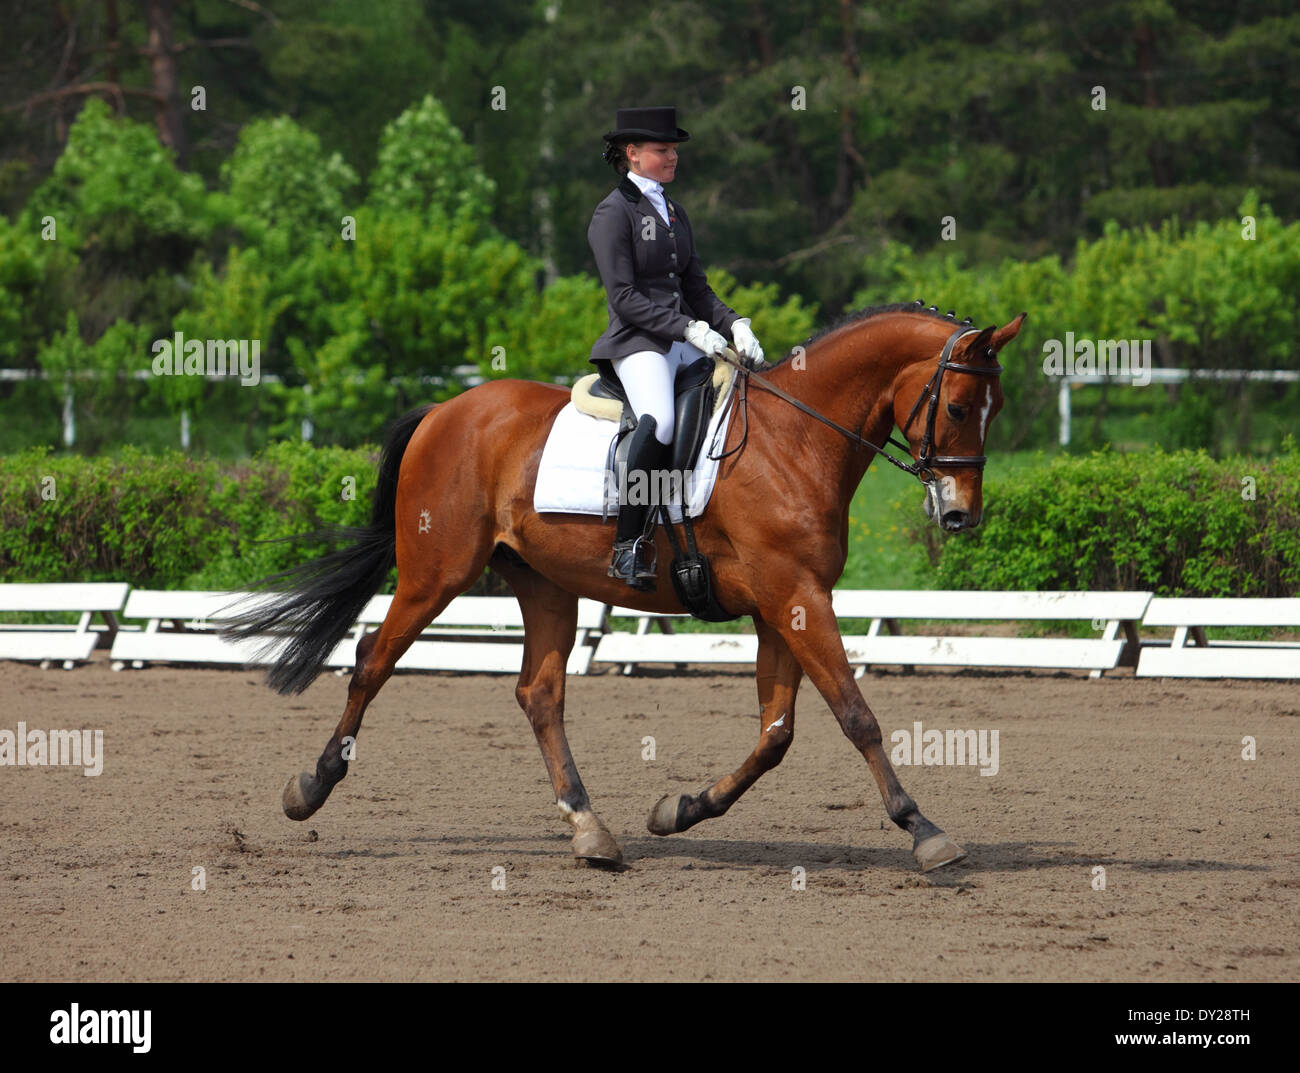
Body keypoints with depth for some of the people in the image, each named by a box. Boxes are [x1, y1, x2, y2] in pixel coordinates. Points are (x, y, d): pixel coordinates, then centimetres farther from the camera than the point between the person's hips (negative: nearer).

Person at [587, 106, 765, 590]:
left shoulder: (674, 213, 20)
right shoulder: (614, 213, -4)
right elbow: (625, 298, -11)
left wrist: (735, 325, 1)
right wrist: (690, 329, -19)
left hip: (685, 343, 8)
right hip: (637, 342, -8)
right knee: (661, 420, -36)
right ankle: (628, 546, -31)